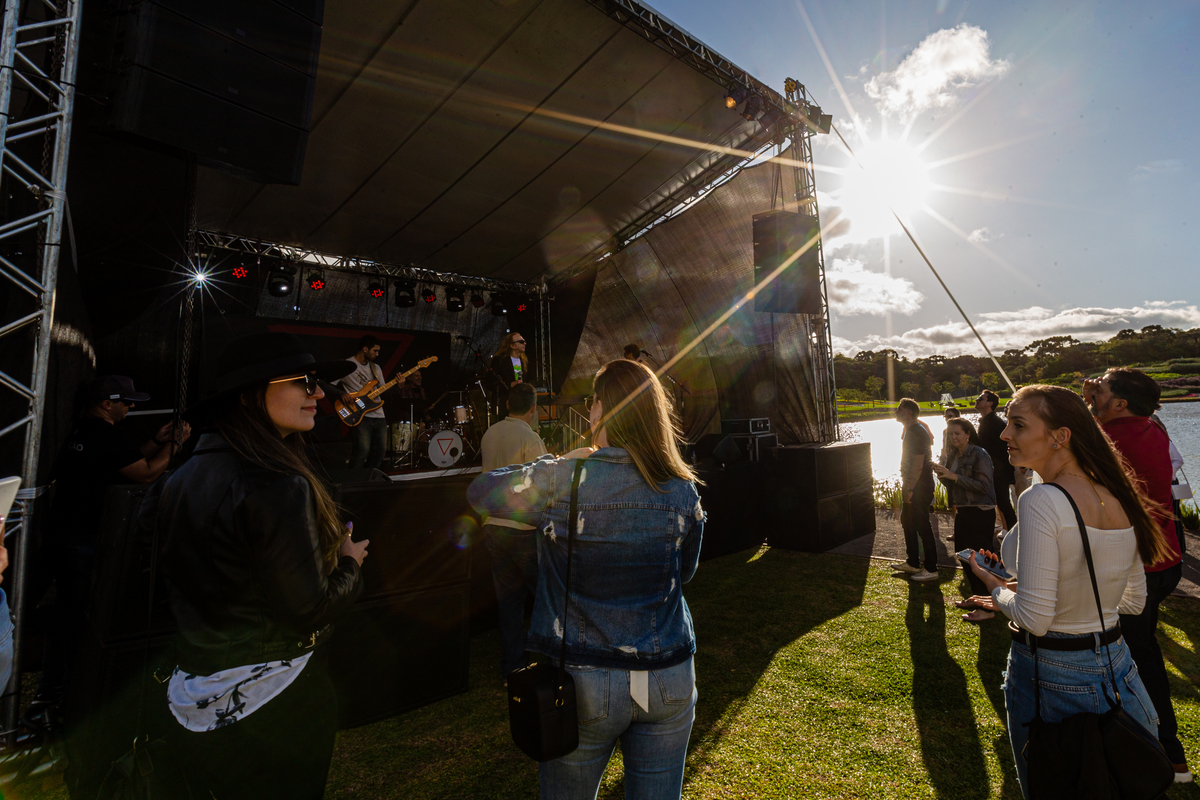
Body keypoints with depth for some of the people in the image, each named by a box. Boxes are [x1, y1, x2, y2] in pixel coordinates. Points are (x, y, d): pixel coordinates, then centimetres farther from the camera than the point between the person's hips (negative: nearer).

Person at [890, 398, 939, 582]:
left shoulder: (917, 433, -20)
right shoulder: (910, 430, 13)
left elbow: (918, 464, -24)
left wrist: (910, 488, -23)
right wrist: (906, 485, 20)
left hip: (919, 488, -11)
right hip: (913, 486, 11)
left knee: (922, 526, -4)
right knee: (907, 521, 17)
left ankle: (931, 570, 6)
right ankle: (913, 563, 28)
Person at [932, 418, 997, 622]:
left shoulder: (980, 455, -14)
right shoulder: (954, 455, 9)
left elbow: (983, 486, -20)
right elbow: (952, 486, 16)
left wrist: (954, 476, -24)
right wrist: (942, 474, -4)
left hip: (980, 513, -8)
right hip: (962, 511, 8)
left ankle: (986, 607, 3)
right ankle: (976, 597, 31)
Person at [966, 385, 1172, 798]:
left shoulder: (1041, 501, -27)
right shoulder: (1119, 499, -3)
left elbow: (1034, 617, -26)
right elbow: (1134, 602, 10)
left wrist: (995, 588, -7)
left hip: (1051, 676, -7)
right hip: (1115, 667, 7)